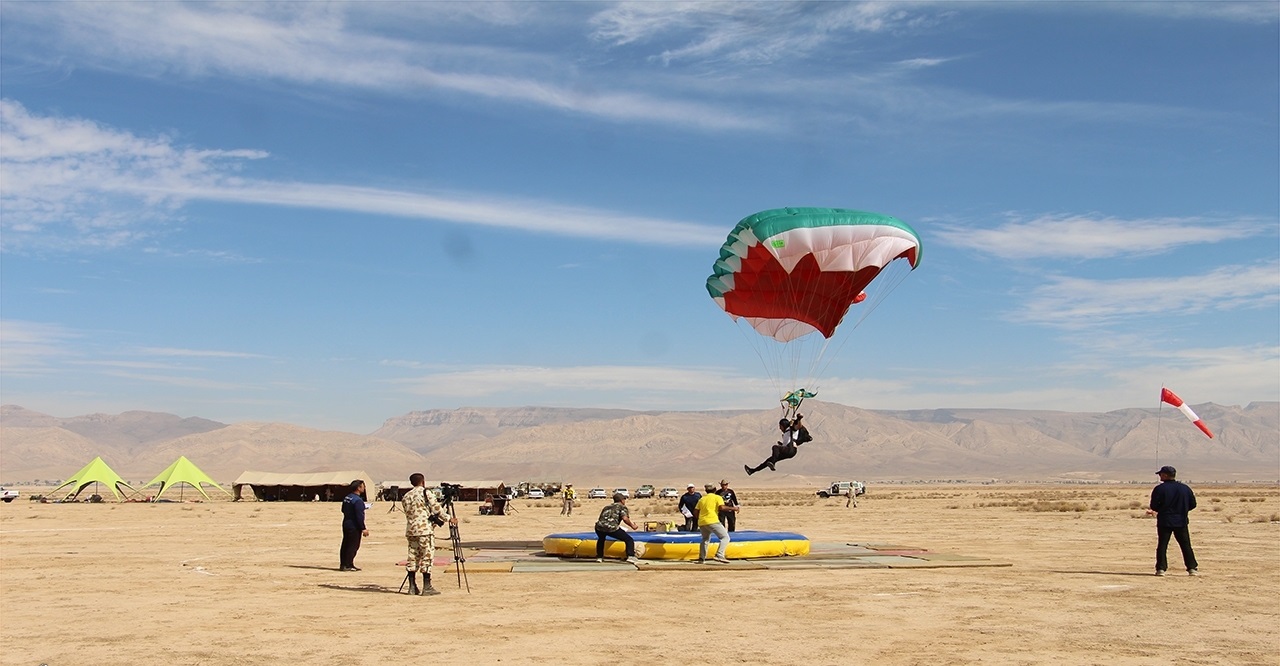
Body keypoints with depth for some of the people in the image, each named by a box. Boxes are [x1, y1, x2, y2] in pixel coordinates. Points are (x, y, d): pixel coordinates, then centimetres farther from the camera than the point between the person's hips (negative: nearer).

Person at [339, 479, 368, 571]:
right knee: (353, 546, -3)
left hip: (346, 524, 9)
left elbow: (343, 510, 19)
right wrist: (363, 528, -19)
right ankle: (347, 565, -3)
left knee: (345, 545, 13)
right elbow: (359, 516, -22)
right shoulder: (358, 500, -20)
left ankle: (343, 564, 18)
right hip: (354, 526, -9)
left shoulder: (346, 498, 9)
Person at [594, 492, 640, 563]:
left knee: (601, 539, 40)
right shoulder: (622, 507, 14)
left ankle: (599, 557, 40)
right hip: (612, 528, -6)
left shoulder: (607, 507, 31)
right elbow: (625, 518, -4)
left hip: (599, 527, 6)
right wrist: (632, 526, 10)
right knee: (629, 540, 6)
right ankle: (631, 556, -12)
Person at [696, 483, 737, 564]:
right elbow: (722, 508, -12)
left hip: (701, 522, 6)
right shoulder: (717, 497, 5)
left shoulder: (701, 499, 21)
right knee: (725, 537, -4)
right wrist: (732, 508, -2)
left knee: (705, 539, 26)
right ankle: (719, 555, -21)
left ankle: (701, 558, 19)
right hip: (712, 521, -6)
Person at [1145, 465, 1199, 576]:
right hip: (1181, 521, 3)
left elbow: (1154, 507, -11)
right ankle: (1192, 568, 7)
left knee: (1162, 545, 2)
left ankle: (1161, 568, -3)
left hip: (1164, 521, -3)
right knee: (1186, 546, 10)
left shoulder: (1159, 489, -9)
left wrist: (1153, 510, 12)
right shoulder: (1185, 488, 4)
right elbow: (1193, 504, 7)